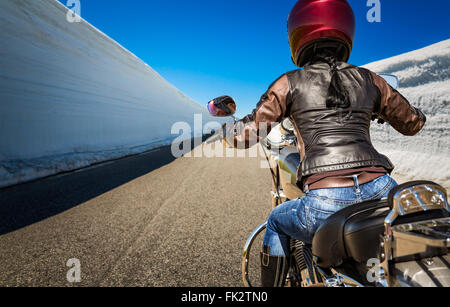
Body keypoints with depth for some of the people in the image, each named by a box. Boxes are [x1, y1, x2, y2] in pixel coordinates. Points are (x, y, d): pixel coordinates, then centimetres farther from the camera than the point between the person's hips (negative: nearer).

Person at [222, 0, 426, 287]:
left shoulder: (290, 83, 5)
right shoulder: (369, 80, 14)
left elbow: (244, 135, 5)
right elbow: (413, 122, 27)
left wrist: (228, 130, 27)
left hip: (326, 203, -3)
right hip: (380, 191, 4)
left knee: (277, 222, 29)